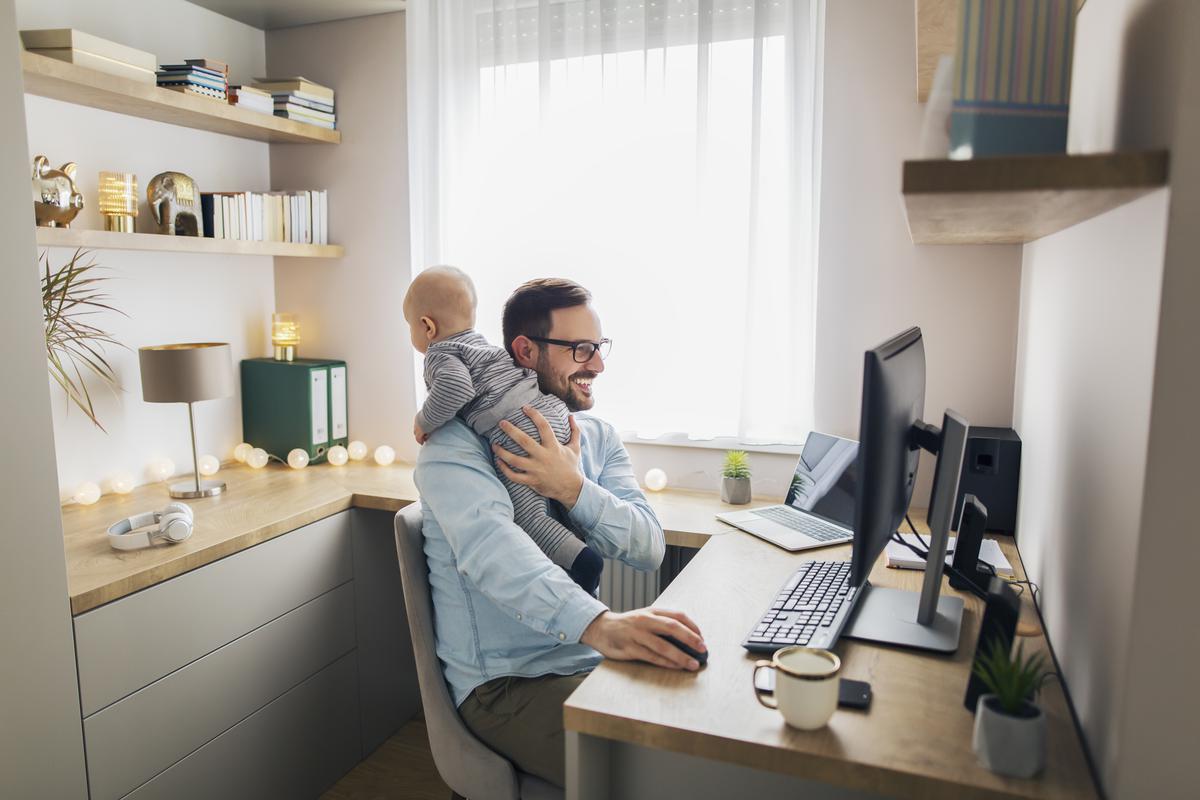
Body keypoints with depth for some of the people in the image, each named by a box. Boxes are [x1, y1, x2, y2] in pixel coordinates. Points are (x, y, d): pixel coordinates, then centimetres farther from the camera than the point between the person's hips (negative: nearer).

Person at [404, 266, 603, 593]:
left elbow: (455, 387, -20)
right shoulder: (479, 342, 27)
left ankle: (583, 562, -15)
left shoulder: (441, 354, 1)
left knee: (526, 515, -6)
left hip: (520, 434, -9)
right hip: (554, 413, 9)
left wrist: (424, 422, -6)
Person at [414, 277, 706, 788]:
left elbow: (649, 549, -3)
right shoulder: (457, 444, -11)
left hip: (591, 662, 6)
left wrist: (573, 489, -21)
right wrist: (599, 624, -47)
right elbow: (490, 546, -31)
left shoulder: (598, 438, 9)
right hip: (505, 684, -6)